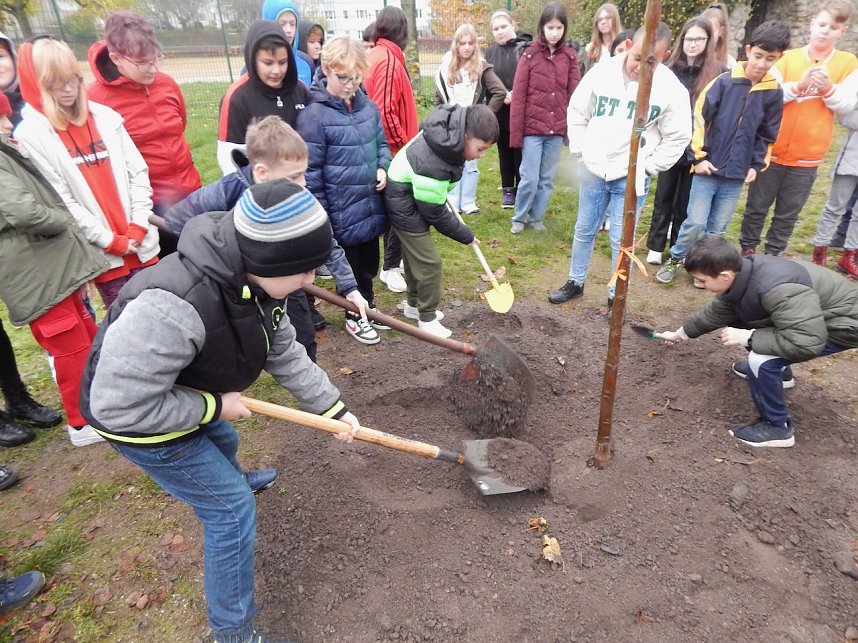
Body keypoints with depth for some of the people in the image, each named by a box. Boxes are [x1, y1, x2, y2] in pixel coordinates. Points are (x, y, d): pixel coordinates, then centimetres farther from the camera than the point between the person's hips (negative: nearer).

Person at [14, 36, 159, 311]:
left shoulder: (105, 117, 7)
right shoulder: (31, 135, -3)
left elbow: (138, 171, 5)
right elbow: (59, 201, -7)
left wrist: (138, 227, -6)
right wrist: (110, 240, -10)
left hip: (141, 243, 3)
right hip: (103, 253, -3)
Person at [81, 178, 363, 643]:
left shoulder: (252, 278, -17)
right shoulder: (172, 308, -44)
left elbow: (284, 353, -3)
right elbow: (119, 407, -35)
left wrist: (333, 409, -3)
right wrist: (214, 406, -25)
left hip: (188, 397, 8)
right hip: (137, 419, -8)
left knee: (223, 445, 34)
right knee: (232, 508, -2)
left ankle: (231, 481, 72)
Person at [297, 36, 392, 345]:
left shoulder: (368, 106, 2)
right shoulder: (314, 115, -16)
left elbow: (382, 143, 17)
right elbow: (310, 172, -14)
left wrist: (383, 167, -4)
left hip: (371, 205, 6)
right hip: (343, 212, -6)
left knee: (369, 263, 21)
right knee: (352, 267, 11)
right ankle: (354, 316, 32)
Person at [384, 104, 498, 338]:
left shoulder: (451, 130, -13)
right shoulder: (431, 166, -37)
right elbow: (435, 213, -24)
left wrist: (442, 191, 19)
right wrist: (466, 235, -11)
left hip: (411, 197, 9)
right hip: (405, 207, -9)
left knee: (415, 255, 20)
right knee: (429, 262, -5)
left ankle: (414, 304, 38)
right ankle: (427, 318, 11)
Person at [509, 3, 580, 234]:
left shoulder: (570, 57, 6)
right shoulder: (529, 55, -2)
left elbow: (575, 95, 5)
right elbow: (518, 97, -5)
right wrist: (516, 132, -9)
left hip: (557, 129, 3)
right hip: (532, 128, -3)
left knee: (547, 179, 10)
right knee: (530, 178, -2)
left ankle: (537, 217, 25)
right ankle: (519, 218, 18)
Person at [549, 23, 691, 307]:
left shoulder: (672, 88, -10)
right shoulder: (601, 72, -6)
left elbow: (678, 137, -2)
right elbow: (577, 114, 6)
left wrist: (647, 167, -6)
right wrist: (580, 153, 2)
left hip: (631, 177, -2)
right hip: (593, 170, 2)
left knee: (621, 240, 2)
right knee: (584, 230, 13)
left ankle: (617, 296, 17)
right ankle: (576, 282, 31)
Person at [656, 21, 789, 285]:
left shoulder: (774, 93, 4)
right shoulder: (724, 82, -6)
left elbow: (767, 135, 12)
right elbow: (699, 119, -5)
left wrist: (757, 165, 5)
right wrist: (698, 157, -9)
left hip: (737, 174, 3)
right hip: (708, 168, -3)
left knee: (717, 228, 9)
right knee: (695, 223, -5)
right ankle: (675, 259, 16)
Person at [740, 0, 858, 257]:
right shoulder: (788, 58, 1)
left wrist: (828, 88, -18)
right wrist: (798, 85, -20)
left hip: (808, 156, 1)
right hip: (772, 149, 0)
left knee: (788, 213, 8)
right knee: (757, 206, 8)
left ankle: (772, 255, 20)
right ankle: (747, 250, 22)